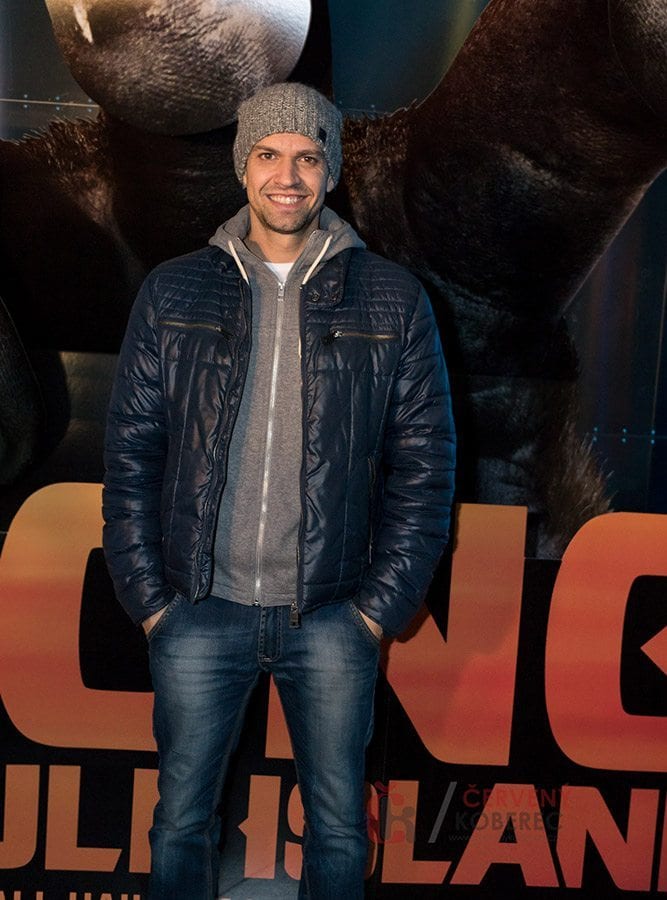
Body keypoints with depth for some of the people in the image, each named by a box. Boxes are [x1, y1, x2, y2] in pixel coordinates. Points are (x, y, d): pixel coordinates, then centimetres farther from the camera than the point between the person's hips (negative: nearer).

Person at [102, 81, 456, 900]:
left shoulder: (392, 301, 0)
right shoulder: (173, 292, 2)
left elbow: (424, 464, 1)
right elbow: (129, 453, 3)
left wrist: (380, 607, -3)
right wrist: (148, 599, -1)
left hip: (331, 617, 0)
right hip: (199, 615, 1)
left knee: (339, 826, 13)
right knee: (181, 820, 15)